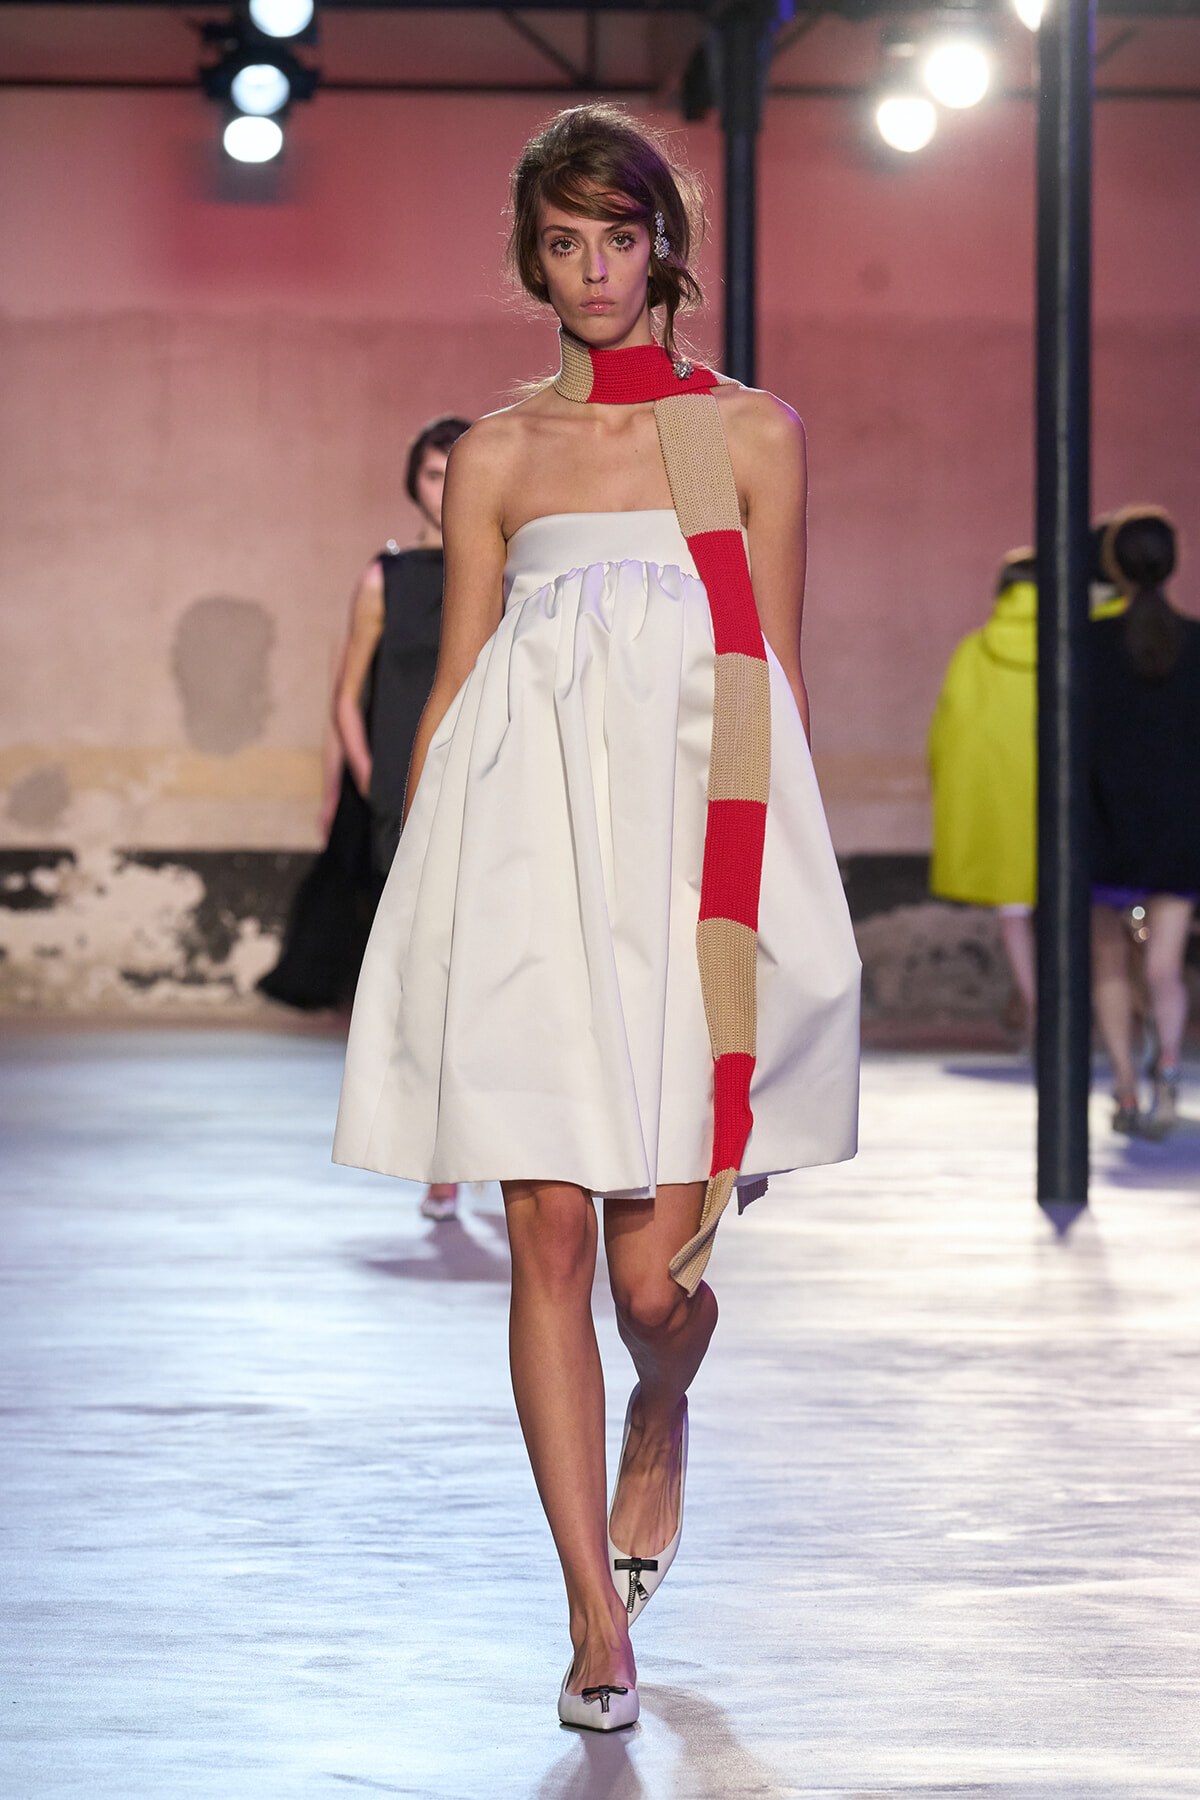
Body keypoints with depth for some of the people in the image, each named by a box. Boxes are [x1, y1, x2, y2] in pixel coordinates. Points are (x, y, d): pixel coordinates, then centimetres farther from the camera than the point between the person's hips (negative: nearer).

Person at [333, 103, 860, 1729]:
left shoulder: (752, 432, 8)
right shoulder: (498, 456, 11)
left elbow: (776, 678, 7)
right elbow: (451, 692, 12)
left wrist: (786, 902, 2)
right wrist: (417, 911, 7)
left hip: (684, 849, -1)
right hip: (527, 855, 1)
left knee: (656, 1272, -4)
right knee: (550, 1240, -5)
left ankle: (657, 1442, 33)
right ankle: (596, 1617, 5)